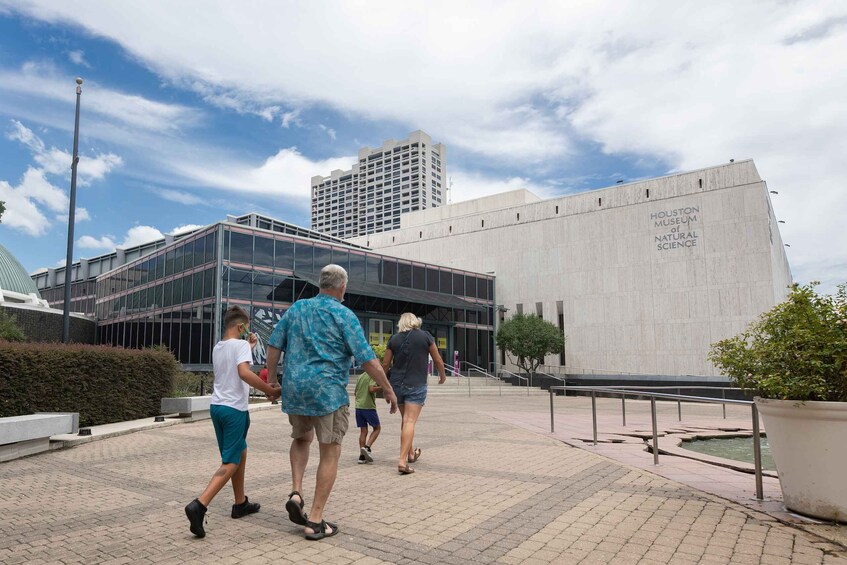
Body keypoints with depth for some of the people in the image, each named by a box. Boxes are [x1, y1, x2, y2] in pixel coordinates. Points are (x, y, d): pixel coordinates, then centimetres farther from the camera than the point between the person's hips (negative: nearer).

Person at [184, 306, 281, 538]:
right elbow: (244, 372, -27)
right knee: (231, 463, -4)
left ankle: (241, 503, 28)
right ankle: (199, 505, -19)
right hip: (234, 409, -9)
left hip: (217, 406, 9)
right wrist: (269, 390, -21)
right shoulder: (241, 345, -11)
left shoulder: (217, 348, 14)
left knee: (240, 452, 21)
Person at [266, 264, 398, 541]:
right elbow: (367, 359, -9)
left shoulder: (296, 308, 8)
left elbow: (274, 346, 9)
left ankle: (296, 492, 12)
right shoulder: (344, 315, -6)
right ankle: (315, 520, 8)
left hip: (294, 388, 5)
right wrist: (388, 390, 0)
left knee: (301, 438, 28)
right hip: (328, 391, -5)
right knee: (330, 454, 5)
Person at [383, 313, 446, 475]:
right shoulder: (425, 336, -2)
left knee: (406, 419, 19)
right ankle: (402, 461, -16)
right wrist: (442, 375, 23)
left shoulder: (394, 339, 4)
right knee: (410, 421, -7)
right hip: (416, 385, -4)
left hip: (397, 384, 4)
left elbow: (385, 364, 6)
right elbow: (438, 360, 5)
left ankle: (411, 453, 34)